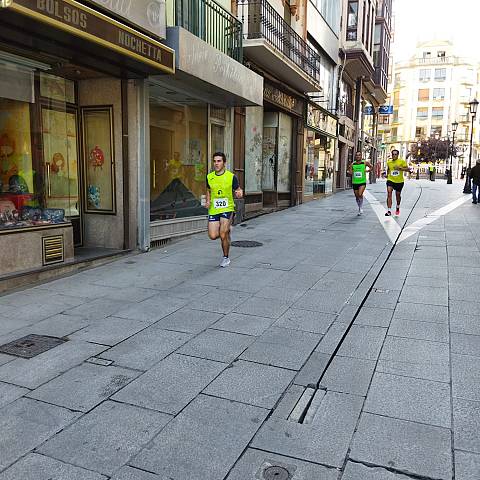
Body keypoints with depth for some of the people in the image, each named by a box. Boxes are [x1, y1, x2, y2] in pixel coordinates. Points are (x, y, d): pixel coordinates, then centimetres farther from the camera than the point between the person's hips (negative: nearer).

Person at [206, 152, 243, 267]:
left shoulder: (231, 177, -5)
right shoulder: (209, 177, 6)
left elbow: (238, 191, 3)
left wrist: (239, 193, -21)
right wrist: (208, 201, 5)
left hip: (227, 209, -4)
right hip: (213, 210, 4)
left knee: (223, 235, -11)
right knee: (213, 236, -5)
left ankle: (226, 258, 13)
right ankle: (226, 230, 31)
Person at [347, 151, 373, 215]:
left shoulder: (365, 162, -2)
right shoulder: (352, 164, 2)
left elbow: (371, 167, 12)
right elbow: (350, 173, 7)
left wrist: (367, 170, -5)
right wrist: (350, 168, -13)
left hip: (362, 182, -3)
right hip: (355, 182, 3)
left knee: (360, 194, -23)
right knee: (357, 197, 10)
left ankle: (361, 207, -3)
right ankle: (360, 208, 30)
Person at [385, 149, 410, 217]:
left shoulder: (402, 161, -6)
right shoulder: (389, 162, 4)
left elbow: (407, 169, -9)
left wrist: (400, 168, -23)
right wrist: (387, 174, 5)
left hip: (399, 181, -1)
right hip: (390, 180, 1)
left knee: (398, 195, 13)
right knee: (389, 193, -19)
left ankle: (398, 208, 43)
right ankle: (389, 211, -21)